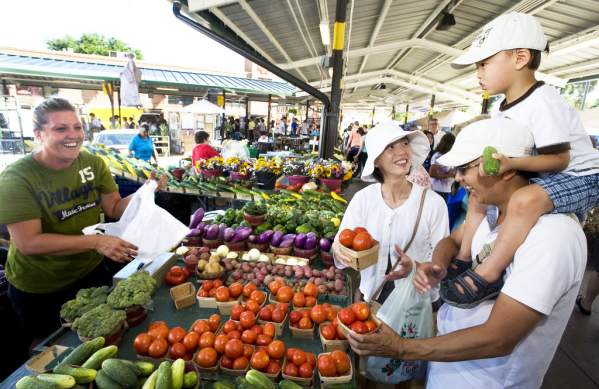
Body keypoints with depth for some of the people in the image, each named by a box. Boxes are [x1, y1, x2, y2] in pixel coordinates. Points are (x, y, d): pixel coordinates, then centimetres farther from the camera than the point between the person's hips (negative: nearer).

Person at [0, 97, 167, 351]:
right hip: (39, 288, -3)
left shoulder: (93, 164, -8)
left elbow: (115, 209, -7)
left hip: (92, 271, 4)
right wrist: (96, 241, -34)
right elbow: (28, 242, -25)